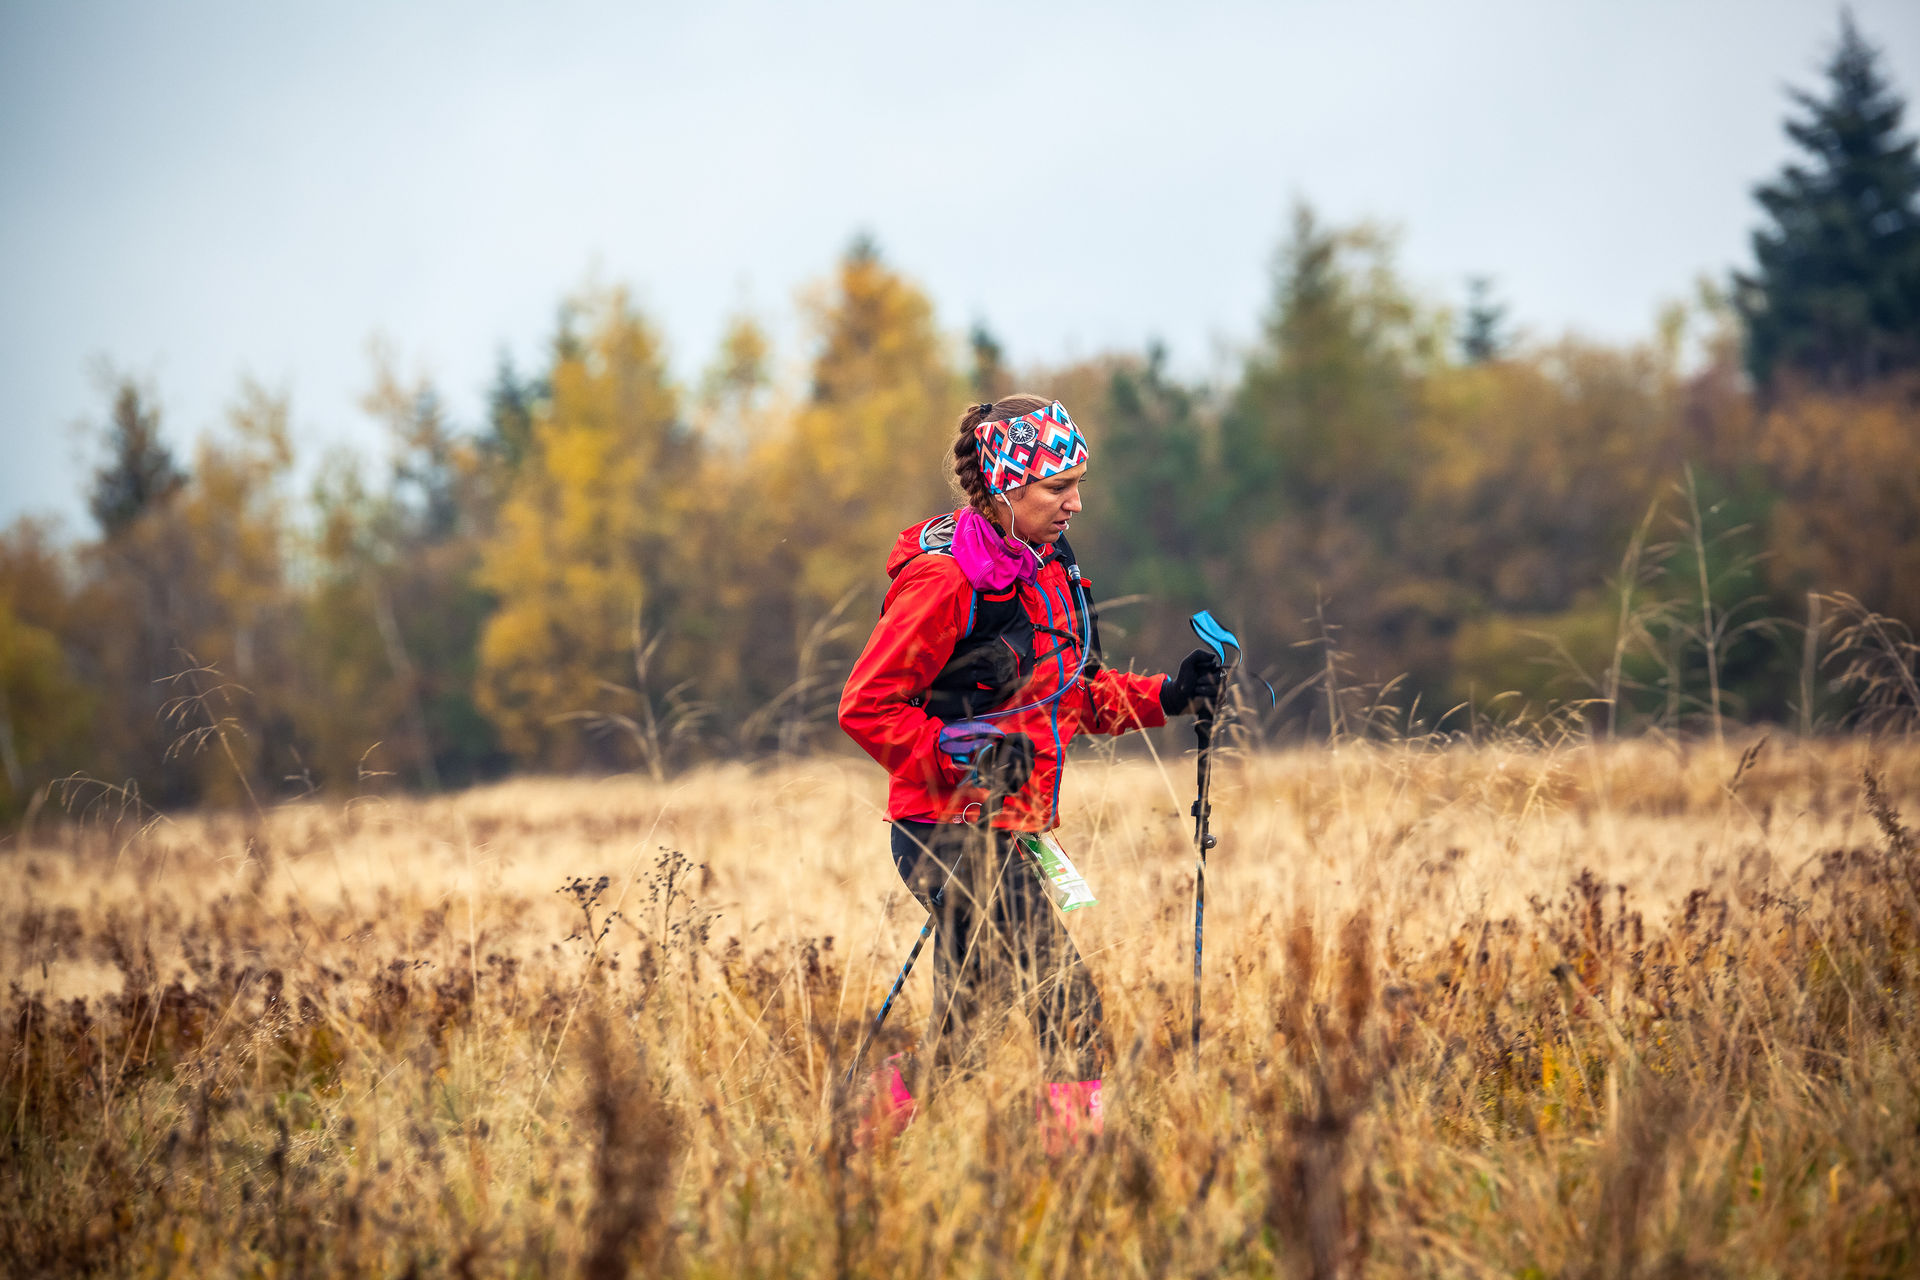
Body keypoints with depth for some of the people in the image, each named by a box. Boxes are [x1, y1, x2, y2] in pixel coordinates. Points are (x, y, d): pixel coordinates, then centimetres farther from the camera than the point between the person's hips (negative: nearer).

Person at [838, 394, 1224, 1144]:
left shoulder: (1048, 569, 12)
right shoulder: (944, 579, -14)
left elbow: (1074, 695, 22)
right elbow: (865, 708, -14)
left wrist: (1168, 696, 7)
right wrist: (961, 756, -21)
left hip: (1011, 828, 9)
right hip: (949, 829, -9)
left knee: (965, 1030, 12)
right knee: (1068, 1002, -14)